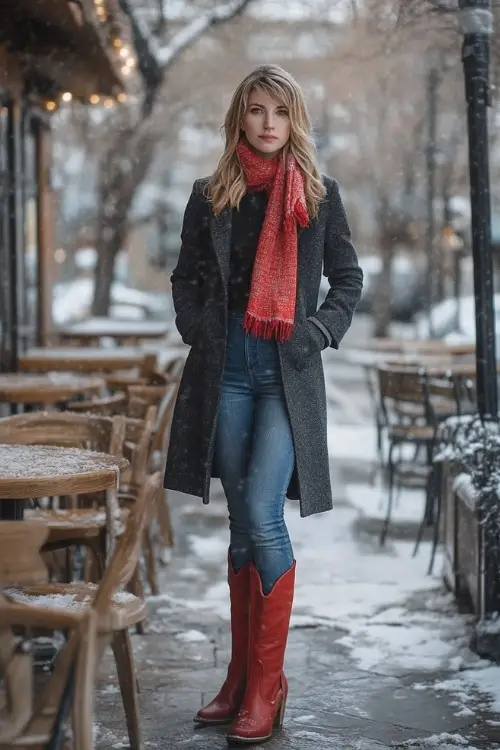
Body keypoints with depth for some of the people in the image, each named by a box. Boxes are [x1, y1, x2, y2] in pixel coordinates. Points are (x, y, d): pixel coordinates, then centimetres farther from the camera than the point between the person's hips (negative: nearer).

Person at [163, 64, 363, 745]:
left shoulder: (319, 195, 4)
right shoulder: (211, 197, 9)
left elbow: (349, 280, 10)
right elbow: (187, 277, 18)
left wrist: (318, 332, -4)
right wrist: (198, 331, 3)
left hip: (288, 373, -3)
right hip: (226, 369, 3)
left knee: (260, 516, -15)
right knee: (244, 523, 8)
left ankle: (266, 685, -4)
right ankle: (243, 676, 18)